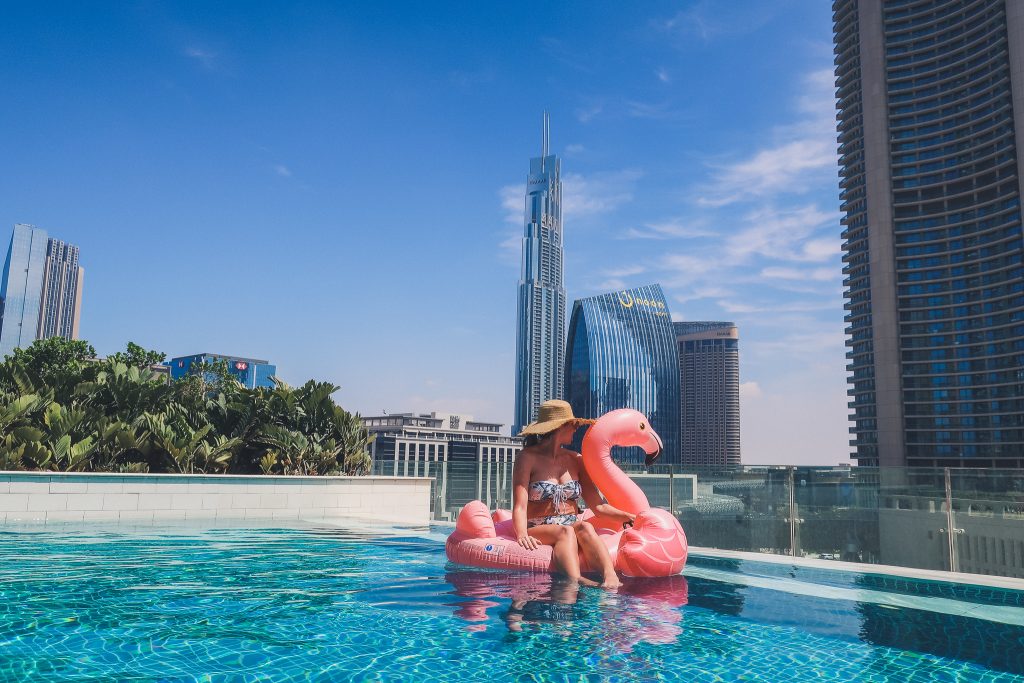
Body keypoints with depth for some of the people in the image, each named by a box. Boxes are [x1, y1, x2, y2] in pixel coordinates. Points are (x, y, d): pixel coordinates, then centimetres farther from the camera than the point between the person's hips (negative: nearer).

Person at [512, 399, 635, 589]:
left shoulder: (576, 460, 16)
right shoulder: (528, 457, 2)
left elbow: (598, 506, 12)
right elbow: (520, 506, -9)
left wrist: (629, 517, -4)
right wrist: (522, 535, -29)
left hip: (572, 530, 3)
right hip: (539, 532, -3)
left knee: (584, 527, -31)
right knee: (566, 531, -35)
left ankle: (611, 578, -54)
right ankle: (575, 581, -60)